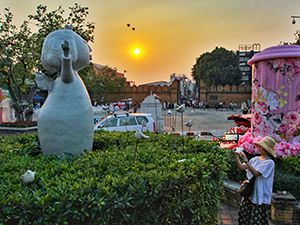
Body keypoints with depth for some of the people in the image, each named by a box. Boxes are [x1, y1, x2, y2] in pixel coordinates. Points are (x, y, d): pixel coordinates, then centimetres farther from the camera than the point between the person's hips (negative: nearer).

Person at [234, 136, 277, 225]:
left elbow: (256, 173, -24)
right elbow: (241, 167, 4)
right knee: (243, 214, 7)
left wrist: (245, 160, -25)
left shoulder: (269, 162, -13)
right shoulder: (255, 159, 9)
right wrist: (236, 157, -10)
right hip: (250, 193, 6)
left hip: (261, 196, -6)